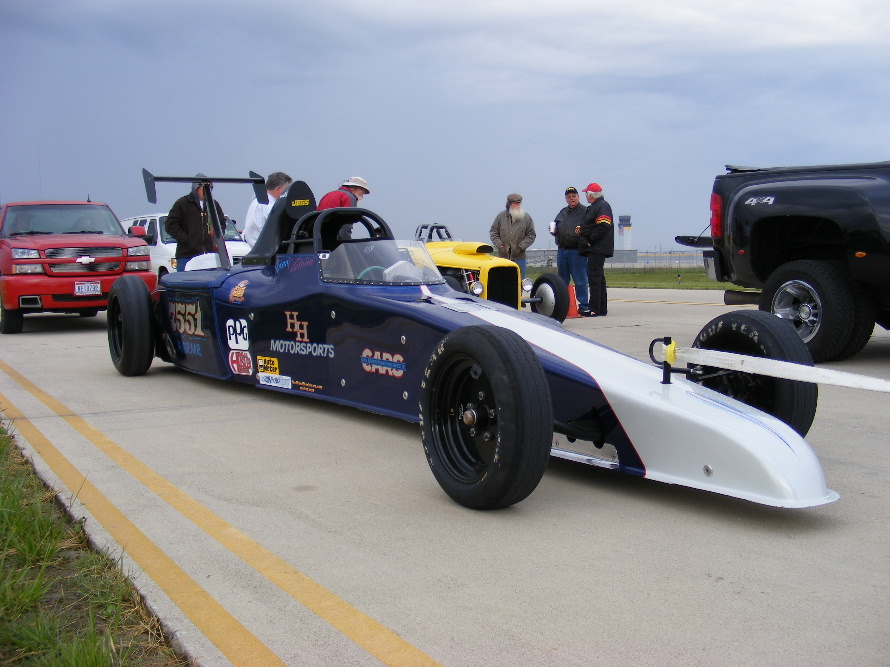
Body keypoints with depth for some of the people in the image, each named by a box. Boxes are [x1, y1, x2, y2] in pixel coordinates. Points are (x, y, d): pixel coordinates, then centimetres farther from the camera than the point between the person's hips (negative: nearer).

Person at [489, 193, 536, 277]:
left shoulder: (527, 218, 3)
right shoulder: (501, 216, 4)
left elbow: (531, 236, 3)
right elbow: (493, 232, 7)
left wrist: (520, 247, -8)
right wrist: (499, 245, -5)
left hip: (519, 257, 0)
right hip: (503, 256, 0)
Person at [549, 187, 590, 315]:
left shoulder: (585, 211, -1)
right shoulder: (563, 213, 20)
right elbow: (556, 228, 27)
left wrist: (582, 231, -28)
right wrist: (553, 229, 5)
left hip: (577, 250, -7)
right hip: (562, 250, 7)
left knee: (580, 280, -5)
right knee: (562, 280, 13)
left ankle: (583, 307, -1)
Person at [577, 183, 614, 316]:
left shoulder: (602, 206, -11)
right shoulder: (594, 207, 21)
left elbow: (603, 227, -22)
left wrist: (590, 241, -19)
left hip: (597, 249, -11)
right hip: (595, 249, 11)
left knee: (594, 277, -12)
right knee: (599, 278, 13)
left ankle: (595, 309, -13)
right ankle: (602, 309, 20)